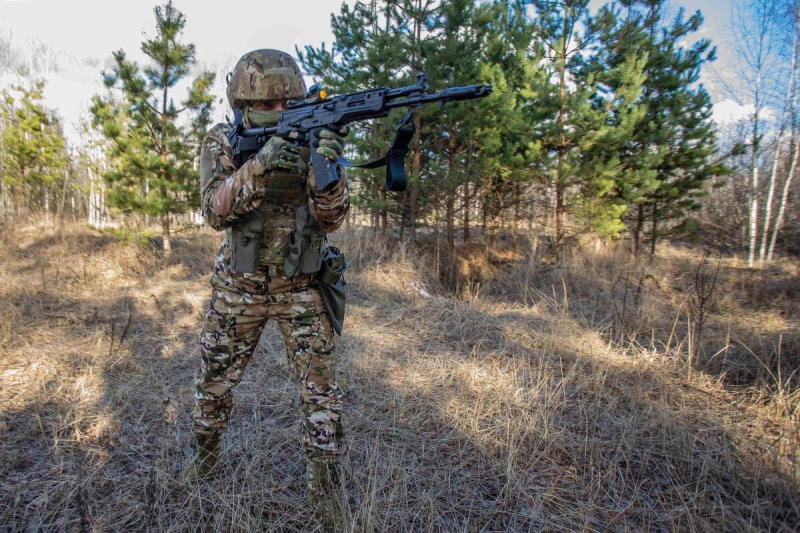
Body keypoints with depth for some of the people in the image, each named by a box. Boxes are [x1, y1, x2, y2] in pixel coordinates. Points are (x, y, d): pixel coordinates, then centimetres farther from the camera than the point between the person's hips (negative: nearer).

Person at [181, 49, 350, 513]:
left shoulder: (310, 135, -5)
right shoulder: (223, 142, -4)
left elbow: (330, 219, -15)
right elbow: (216, 210, -20)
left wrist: (328, 164, -33)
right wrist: (259, 166, -36)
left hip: (302, 287, -1)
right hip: (239, 287, 1)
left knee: (320, 387, 0)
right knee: (215, 379, 16)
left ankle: (326, 482, 19)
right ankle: (207, 453, 45)